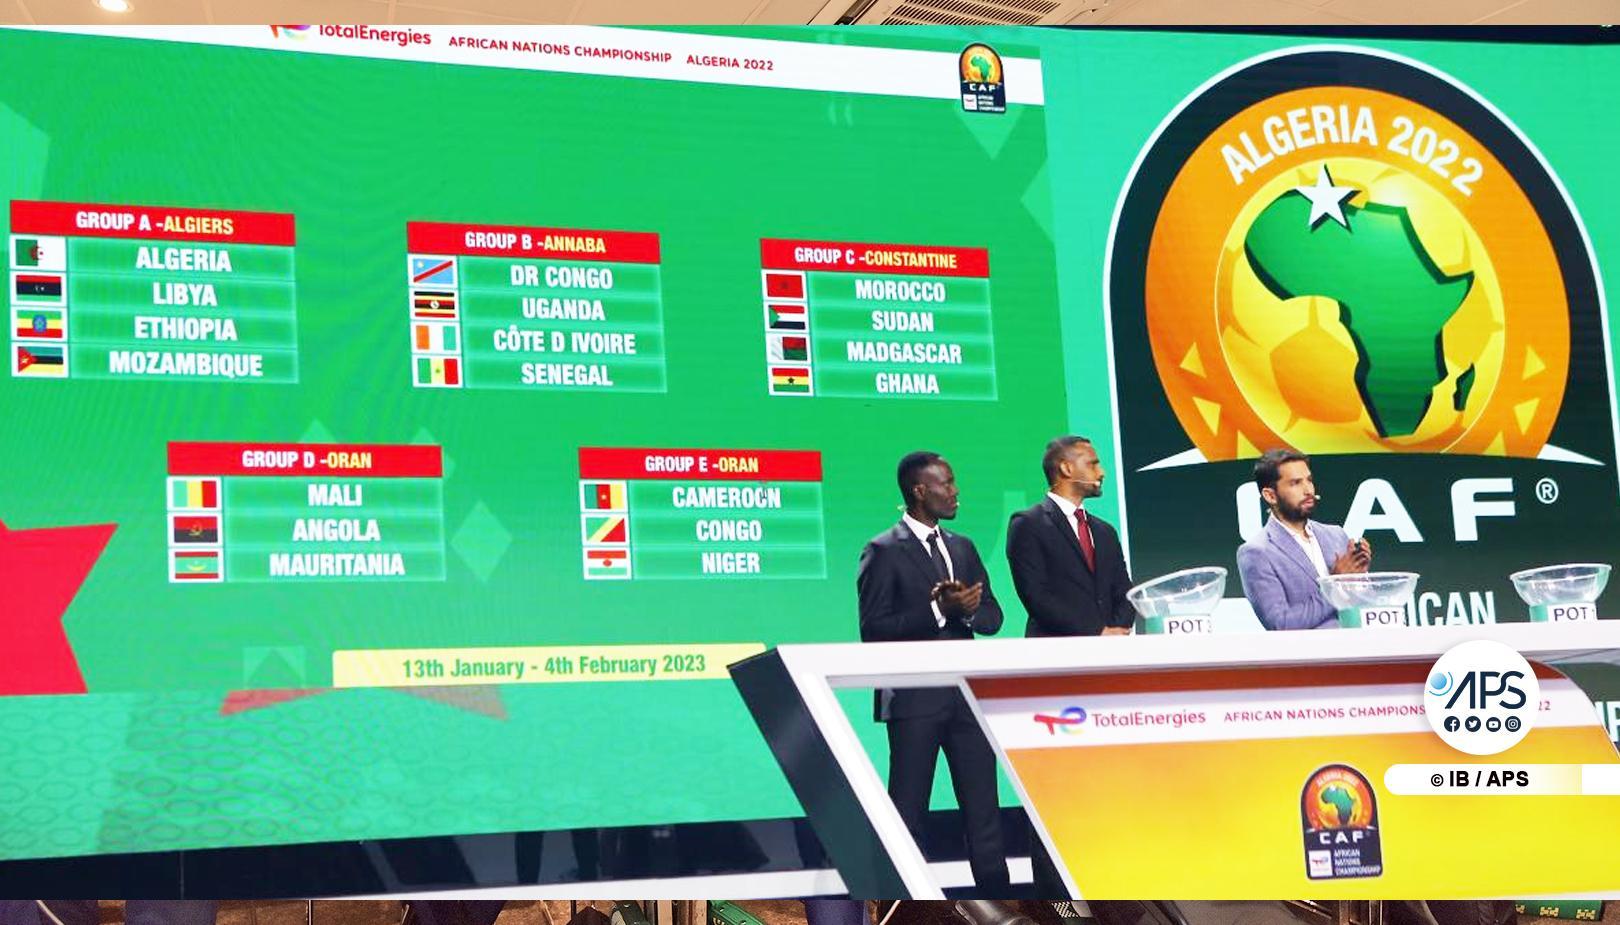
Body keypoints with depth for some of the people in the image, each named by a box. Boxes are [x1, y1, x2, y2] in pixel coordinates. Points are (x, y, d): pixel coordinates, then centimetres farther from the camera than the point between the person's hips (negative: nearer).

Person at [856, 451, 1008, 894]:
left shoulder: (963, 548, 15)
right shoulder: (884, 552, -6)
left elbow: (992, 616, 13)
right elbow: (874, 630, -12)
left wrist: (969, 609, -10)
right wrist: (938, 609, -20)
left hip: (968, 692, 6)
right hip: (915, 698, -6)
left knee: (983, 805, 7)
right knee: (908, 812, 1)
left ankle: (994, 888, 12)